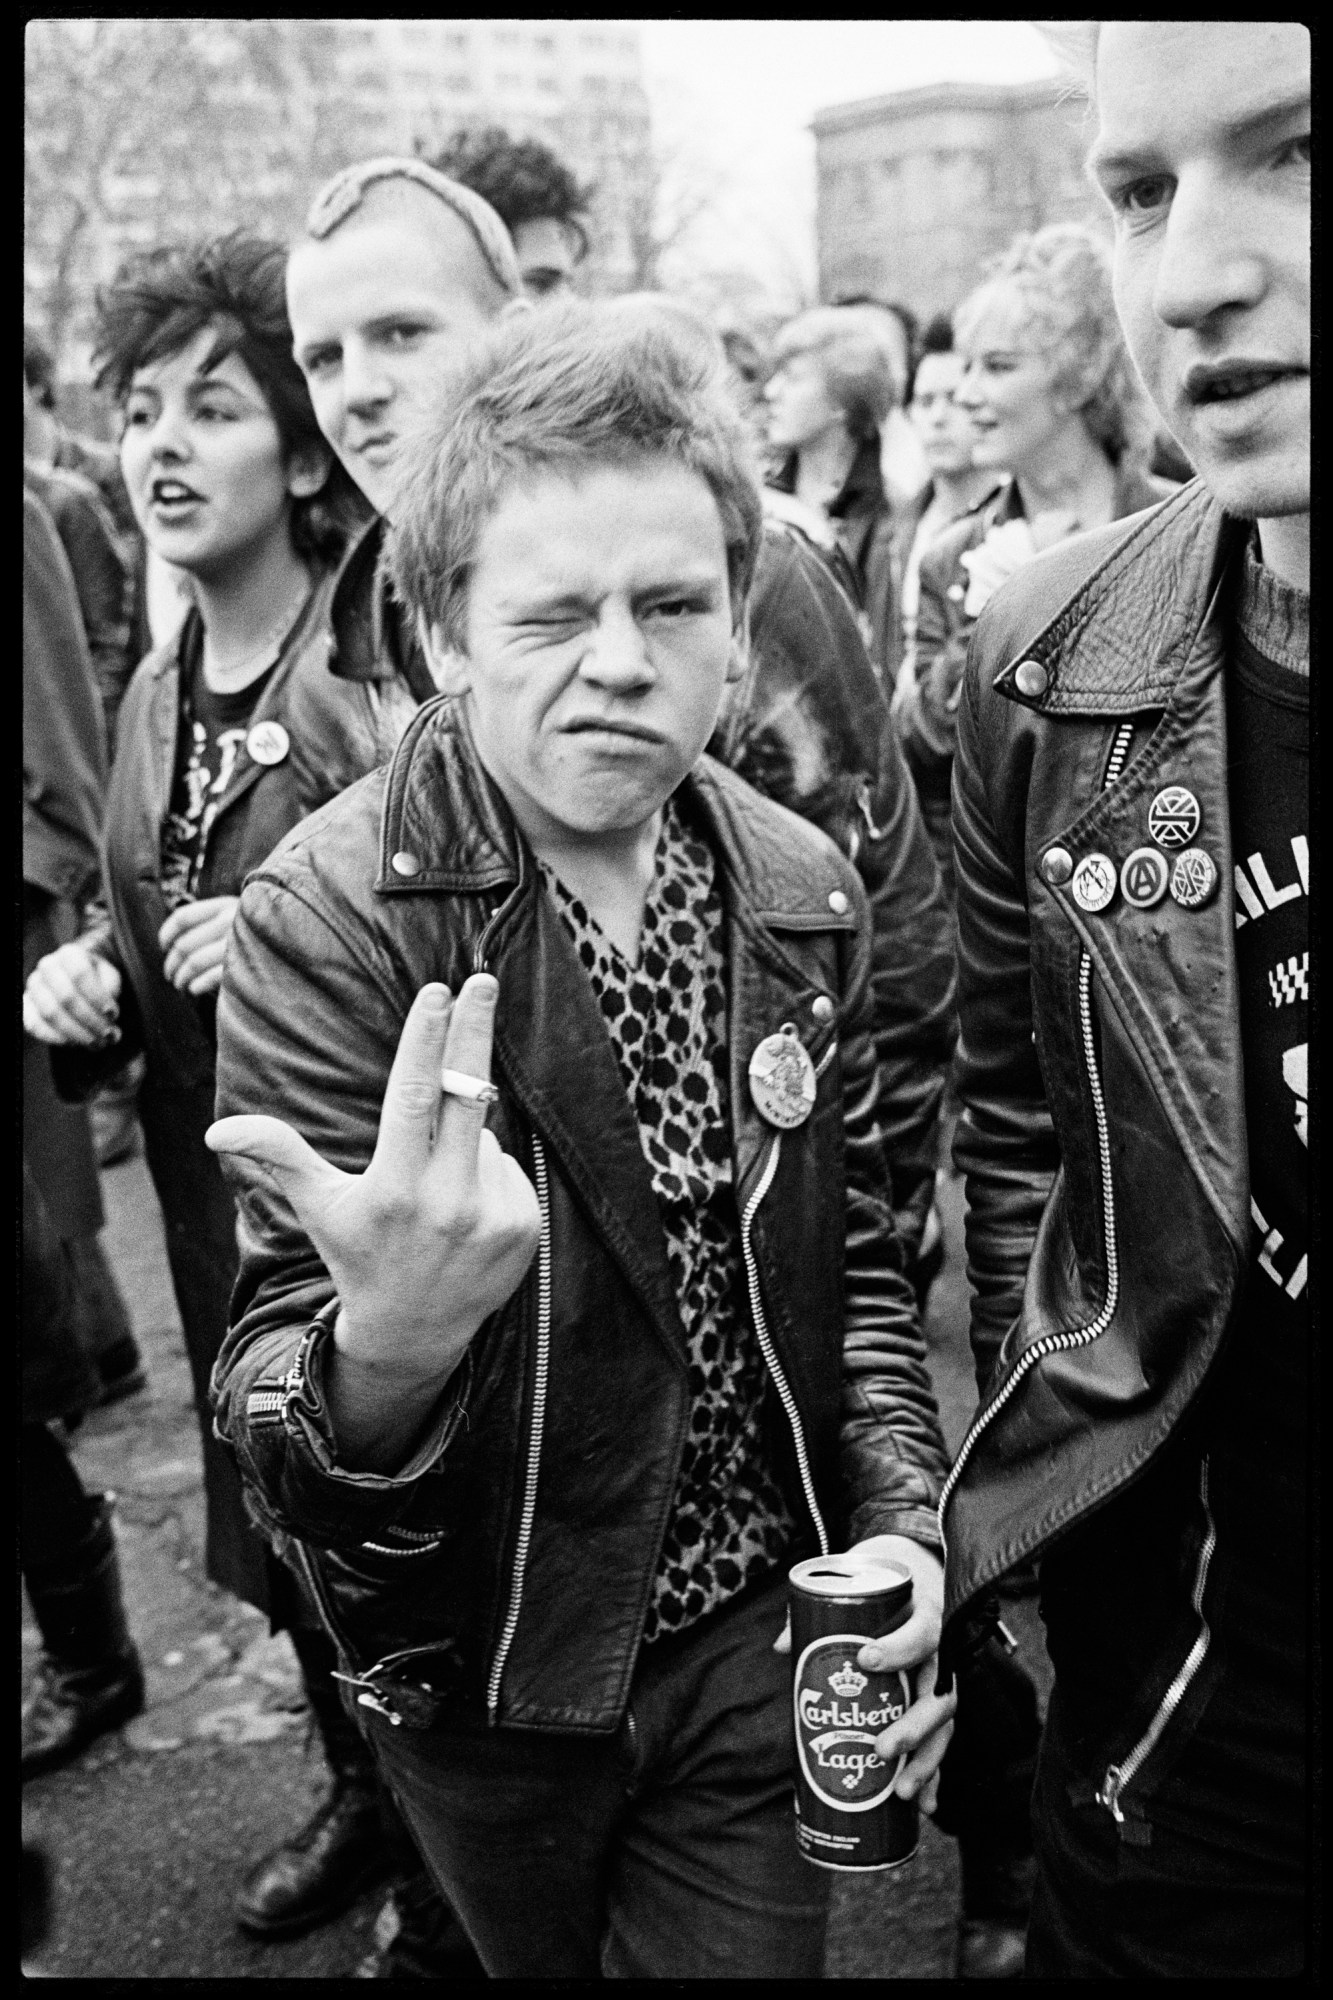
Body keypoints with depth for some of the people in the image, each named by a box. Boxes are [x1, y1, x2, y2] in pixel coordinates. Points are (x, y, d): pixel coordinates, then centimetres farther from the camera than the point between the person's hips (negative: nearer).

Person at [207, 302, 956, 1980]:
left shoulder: (802, 895, -5)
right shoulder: (326, 925, -21)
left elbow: (852, 1259, 6)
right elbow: (274, 1379, -24)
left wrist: (897, 1522, -7)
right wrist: (382, 1355, -46)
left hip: (758, 1629, 2)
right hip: (487, 1669, -2)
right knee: (541, 1958, 23)